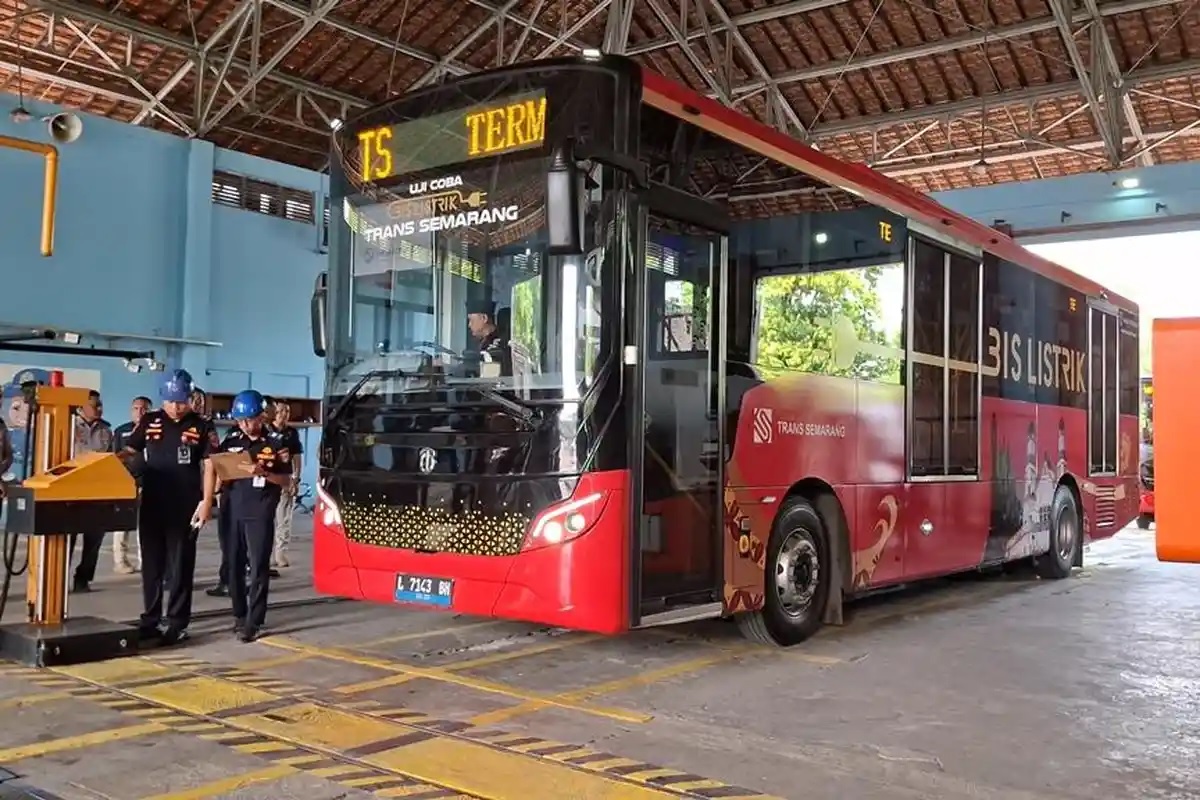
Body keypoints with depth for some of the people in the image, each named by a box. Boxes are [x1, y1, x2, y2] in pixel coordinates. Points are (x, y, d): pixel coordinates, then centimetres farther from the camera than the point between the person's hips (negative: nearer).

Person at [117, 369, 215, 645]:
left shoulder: (202, 427, -2)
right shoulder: (149, 422, 6)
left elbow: (209, 466, -5)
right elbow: (128, 451, 9)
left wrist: (206, 501, -12)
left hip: (185, 508, -3)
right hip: (152, 505, 3)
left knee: (180, 567, 3)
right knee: (151, 565, 11)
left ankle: (178, 623, 10)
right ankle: (150, 620, 21)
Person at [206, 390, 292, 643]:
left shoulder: (276, 444, 0)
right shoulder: (232, 443, 11)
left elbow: (286, 480, -1)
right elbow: (217, 471, 14)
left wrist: (263, 473, -17)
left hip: (260, 514, -4)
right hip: (233, 512, 4)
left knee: (258, 568, -3)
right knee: (234, 567, 10)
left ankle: (253, 623, -2)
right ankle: (239, 615, 23)